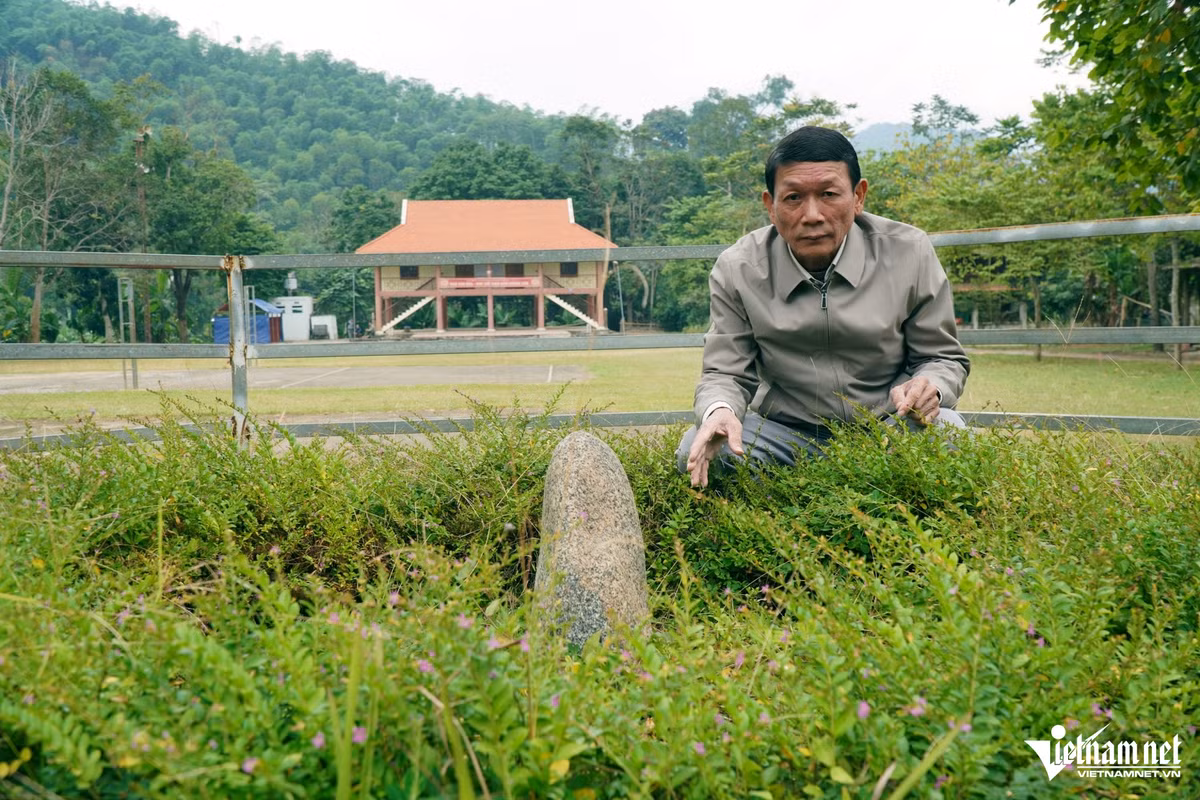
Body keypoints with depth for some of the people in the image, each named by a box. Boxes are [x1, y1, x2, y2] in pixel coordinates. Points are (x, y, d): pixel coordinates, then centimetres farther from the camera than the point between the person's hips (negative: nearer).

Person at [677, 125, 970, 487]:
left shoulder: (909, 253, -7)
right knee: (696, 451, -25)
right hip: (784, 433, 1)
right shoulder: (736, 270, -8)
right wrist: (720, 411, -30)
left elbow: (944, 358, 3)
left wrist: (929, 389, -23)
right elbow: (726, 374, -4)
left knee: (945, 428, -32)